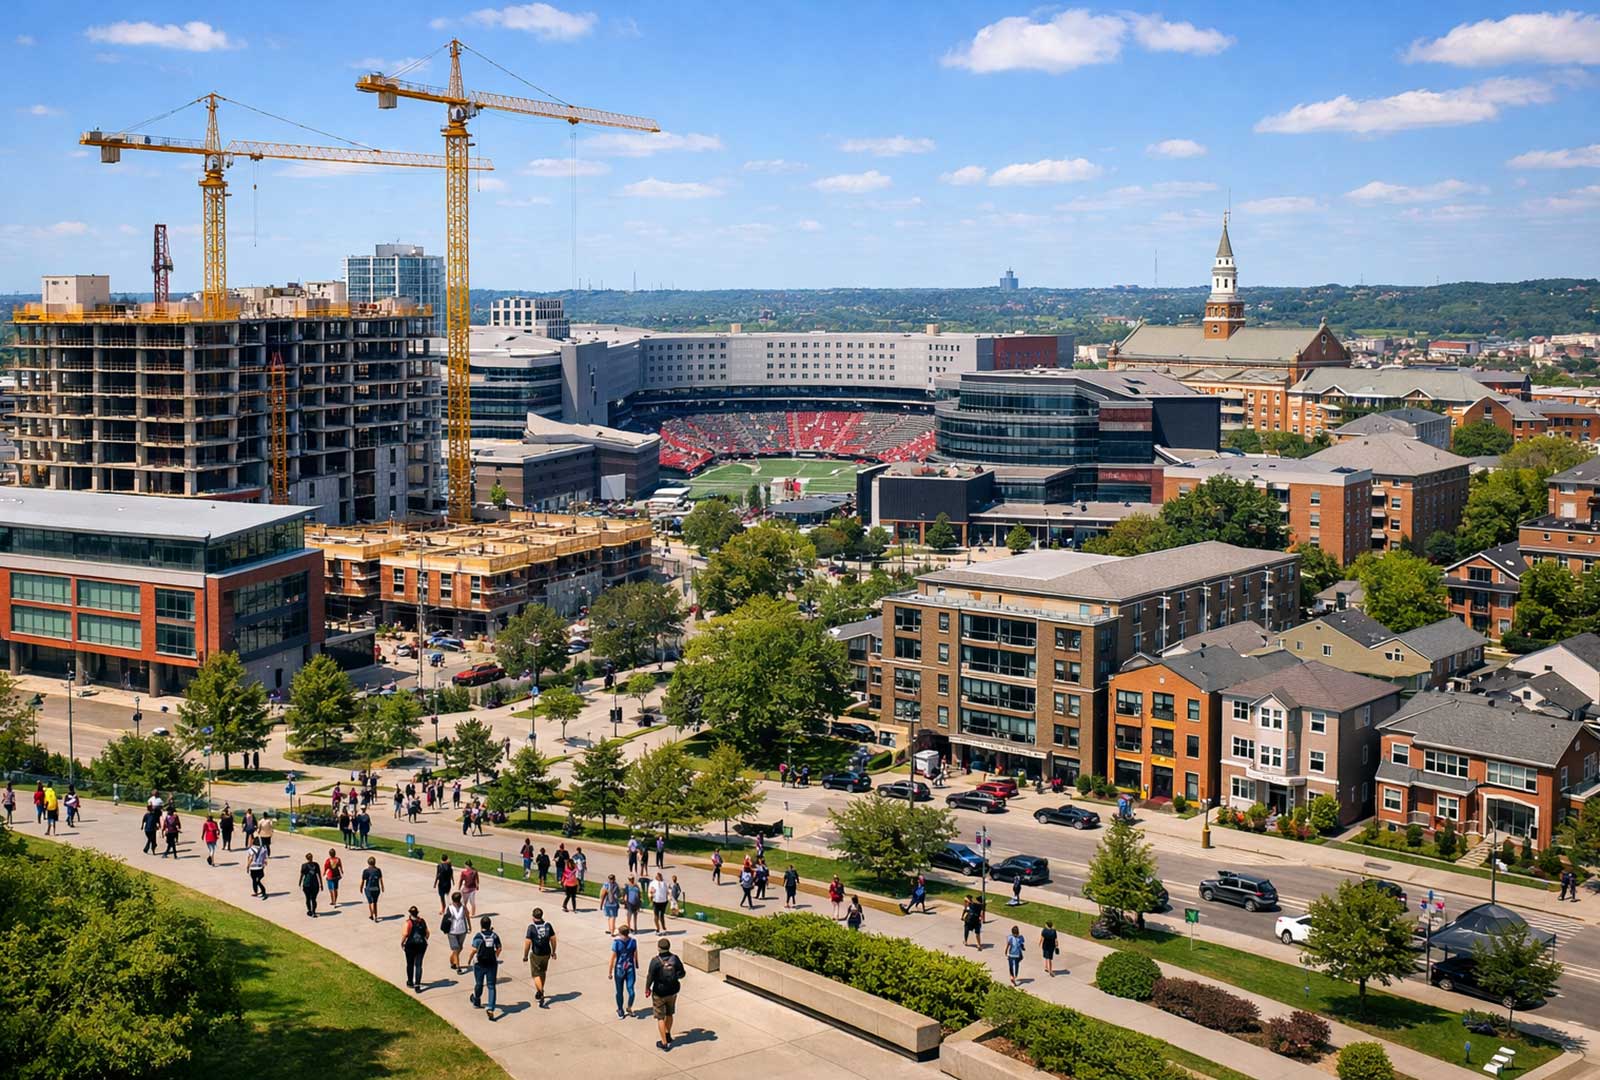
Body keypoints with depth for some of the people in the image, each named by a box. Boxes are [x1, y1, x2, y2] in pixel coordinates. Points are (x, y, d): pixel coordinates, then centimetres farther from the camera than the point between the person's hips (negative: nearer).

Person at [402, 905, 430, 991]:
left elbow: (405, 934, -20)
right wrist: (425, 940, 20)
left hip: (411, 945, -3)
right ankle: (417, 985, -5)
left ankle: (410, 982, 33)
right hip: (421, 944, 3)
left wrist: (402, 943, -6)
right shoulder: (422, 921, 1)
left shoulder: (408, 922, -12)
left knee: (410, 964, 17)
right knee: (418, 965, 5)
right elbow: (427, 932, 5)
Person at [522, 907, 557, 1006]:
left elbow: (527, 942, -16)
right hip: (546, 953, 4)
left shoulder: (531, 927, -15)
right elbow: (553, 939, 2)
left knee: (536, 975, 4)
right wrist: (553, 952, 15)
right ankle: (540, 992, 38)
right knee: (543, 973, 24)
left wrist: (525, 955, -5)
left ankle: (541, 994, -13)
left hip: (535, 954, -4)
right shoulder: (548, 925, -3)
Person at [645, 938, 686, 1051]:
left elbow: (650, 977, -17)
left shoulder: (655, 961, -21)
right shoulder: (675, 959, -9)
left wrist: (647, 988, 0)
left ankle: (664, 1043, 12)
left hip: (660, 993, -4)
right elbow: (681, 974, -2)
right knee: (669, 1014, 25)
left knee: (660, 1017, 9)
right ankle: (668, 1035, 41)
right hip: (673, 991, 4)